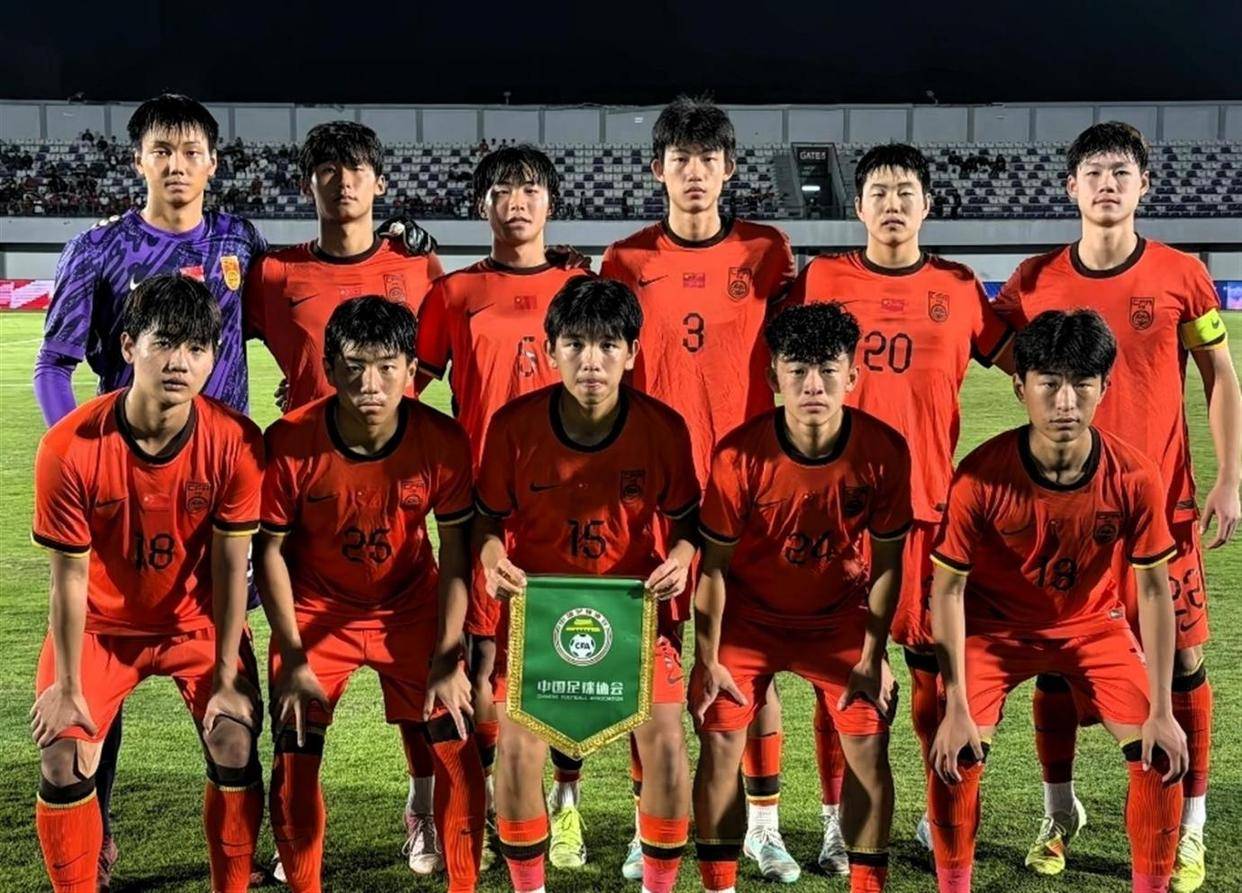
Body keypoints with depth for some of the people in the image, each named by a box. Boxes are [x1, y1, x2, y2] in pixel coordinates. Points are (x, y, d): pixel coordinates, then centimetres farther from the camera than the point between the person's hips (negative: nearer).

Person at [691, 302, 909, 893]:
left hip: (842, 616, 1)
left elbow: (886, 561, -7)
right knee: (719, 738, -9)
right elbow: (713, 563, -13)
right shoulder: (739, 456, -24)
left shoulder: (884, 451, -20)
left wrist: (872, 657, -7)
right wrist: (709, 660, -11)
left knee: (869, 743, -6)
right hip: (749, 615, -1)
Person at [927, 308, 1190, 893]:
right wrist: (957, 706, -22)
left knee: (1162, 753, -9)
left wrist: (1162, 710, -13)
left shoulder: (1134, 477, -23)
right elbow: (948, 589, -19)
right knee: (954, 752, -18)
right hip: (995, 625, -2)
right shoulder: (980, 477, -28)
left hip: (1093, 624, 2)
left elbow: (1153, 589, -12)